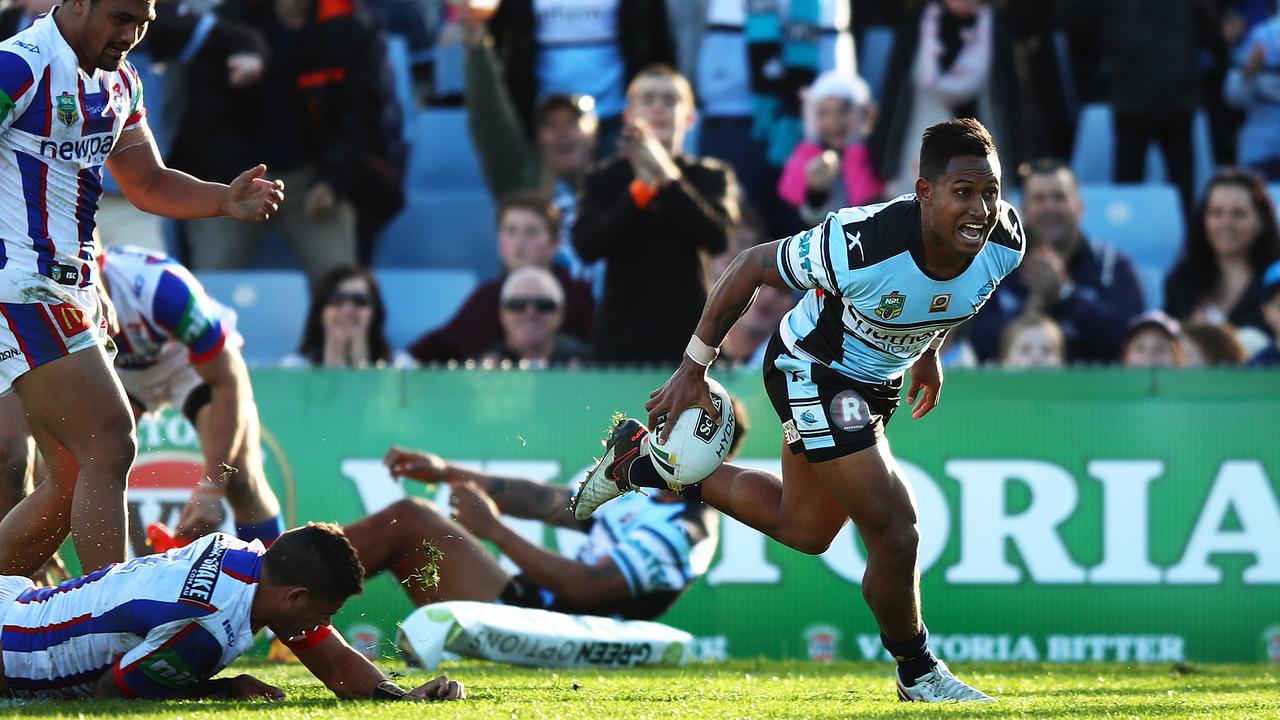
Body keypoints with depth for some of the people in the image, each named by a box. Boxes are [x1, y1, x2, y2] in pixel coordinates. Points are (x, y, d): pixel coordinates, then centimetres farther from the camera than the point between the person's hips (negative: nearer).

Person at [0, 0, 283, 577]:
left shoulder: (118, 83, 15)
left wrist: (225, 200, 6)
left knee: (74, 485, 10)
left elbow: (149, 185, 24)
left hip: (72, 291, 10)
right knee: (111, 449, -16)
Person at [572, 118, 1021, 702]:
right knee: (894, 530, -15)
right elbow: (751, 268, -22)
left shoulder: (1003, 243, -21)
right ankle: (918, 675, 11)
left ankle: (640, 460, 40)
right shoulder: (862, 243, -38)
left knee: (803, 529, 25)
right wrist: (692, 370, -14)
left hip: (876, 380, 7)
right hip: (812, 372, -7)